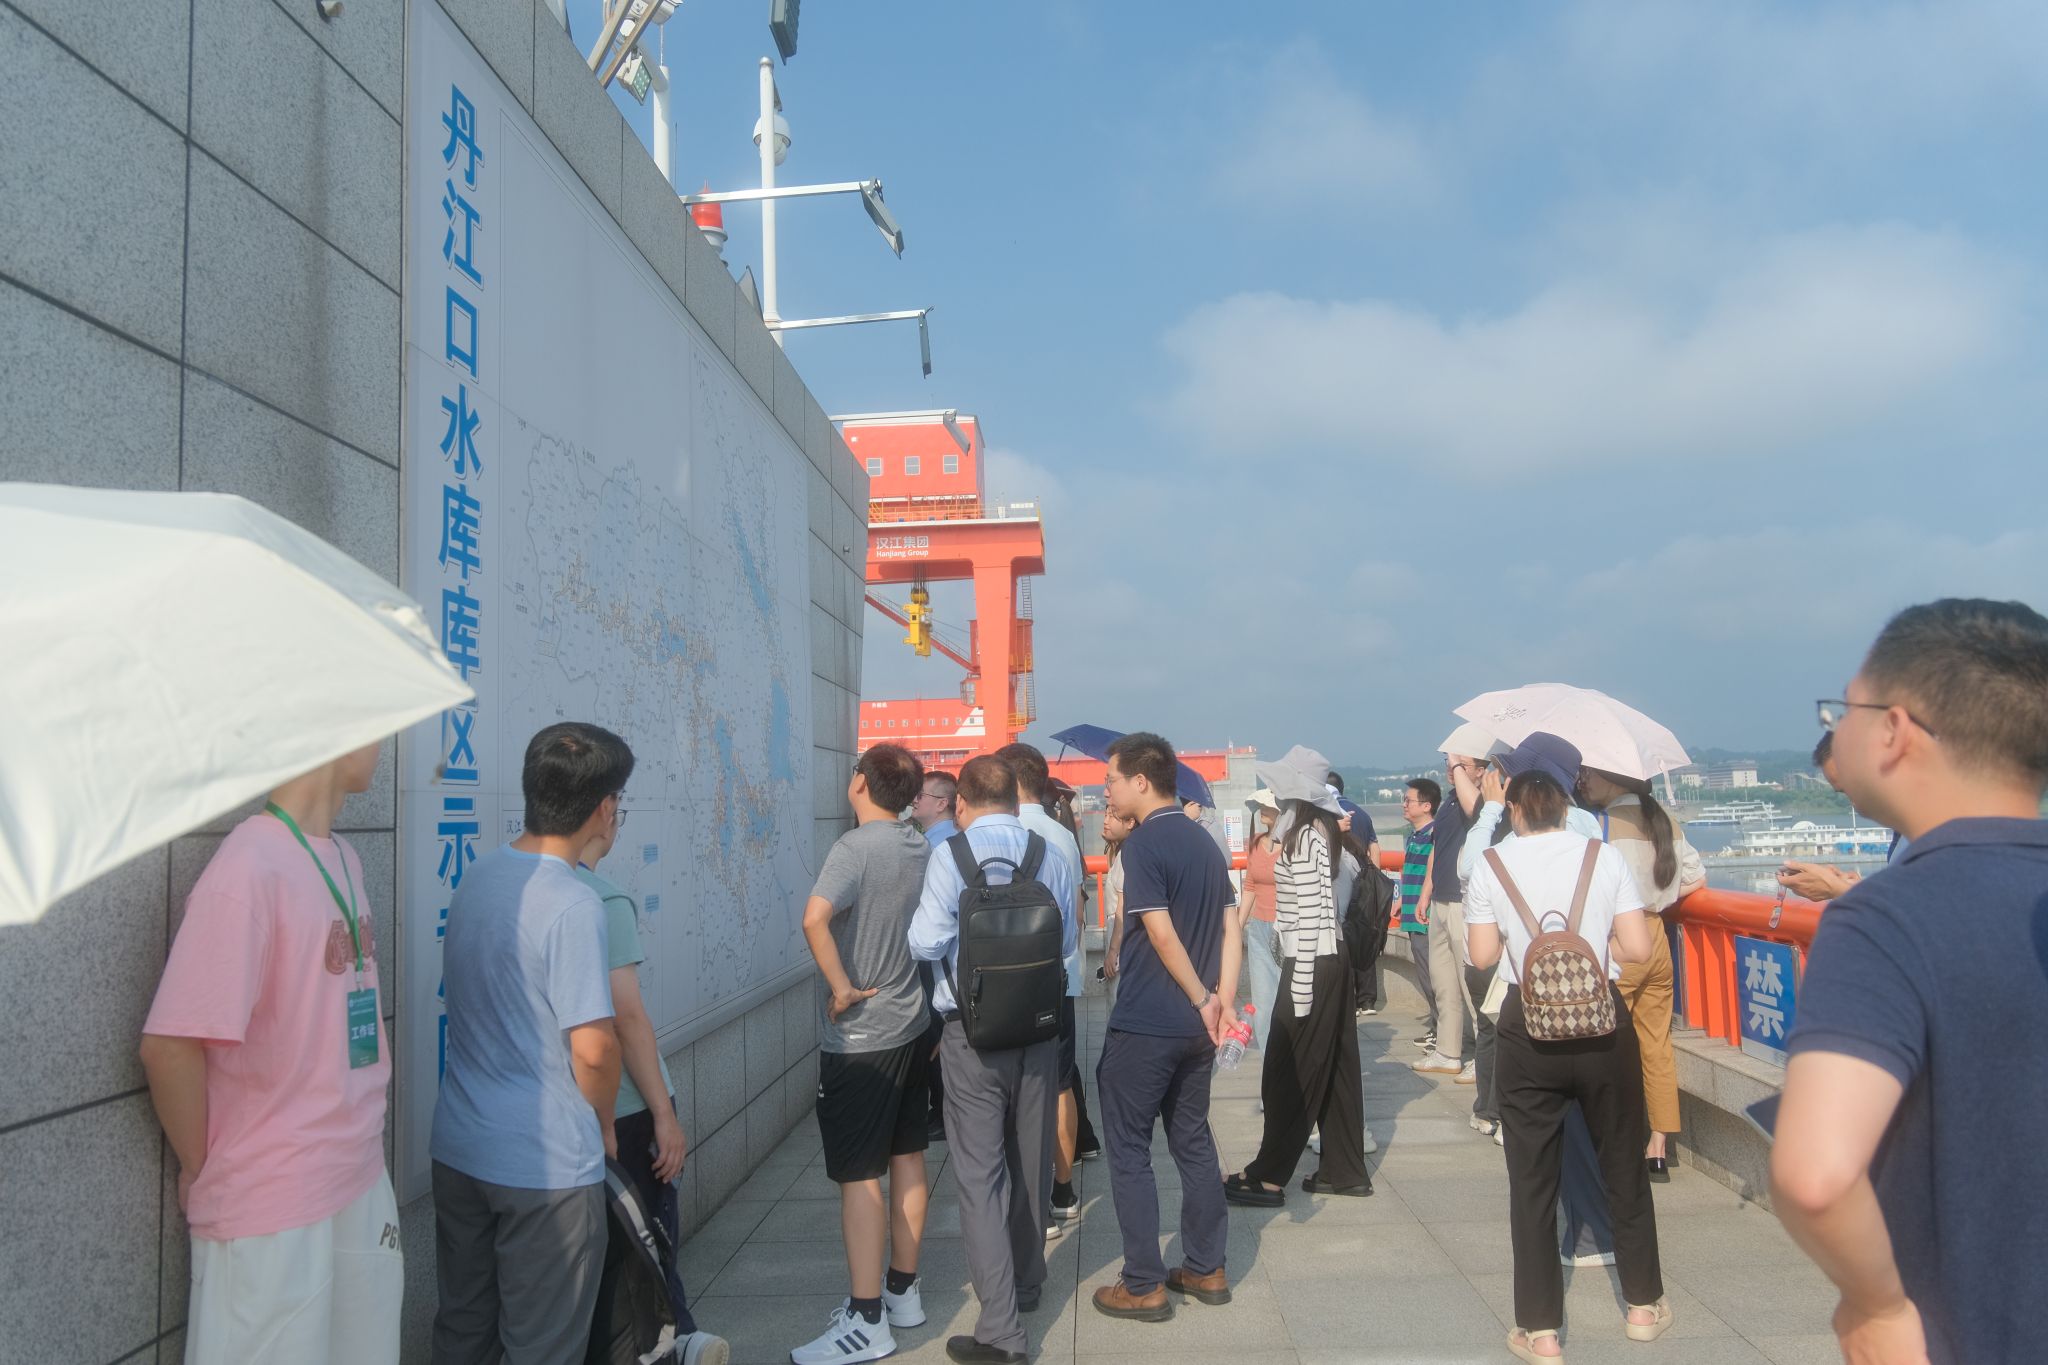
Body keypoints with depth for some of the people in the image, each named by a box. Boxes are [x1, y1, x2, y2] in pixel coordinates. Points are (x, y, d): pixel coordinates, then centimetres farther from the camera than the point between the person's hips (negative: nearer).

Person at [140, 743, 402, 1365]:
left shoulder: (343, 859, 6)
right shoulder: (250, 868, -20)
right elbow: (169, 1047, -20)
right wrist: (204, 1171, -7)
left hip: (363, 1182, 7)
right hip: (273, 1210, -7)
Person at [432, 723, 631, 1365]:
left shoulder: (476, 875, 4)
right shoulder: (572, 905, -22)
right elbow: (593, 1045, -24)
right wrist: (603, 1122, -3)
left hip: (459, 1146, 8)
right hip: (547, 1164, -8)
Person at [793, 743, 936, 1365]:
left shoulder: (856, 847, -18)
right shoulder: (924, 850, 5)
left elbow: (815, 918, -34)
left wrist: (842, 987, -23)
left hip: (859, 1037, -8)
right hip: (912, 1026, 8)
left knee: (859, 1175, -1)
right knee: (908, 1160, 15)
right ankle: (903, 1292, 28)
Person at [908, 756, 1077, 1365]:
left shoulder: (951, 855, -12)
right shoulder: (1048, 854, -2)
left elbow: (927, 942, -16)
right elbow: (1066, 941, 5)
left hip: (974, 1028, -4)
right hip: (1040, 1023, 4)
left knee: (981, 1172, 1)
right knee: (1031, 1160, 19)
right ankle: (1025, 1284, 38)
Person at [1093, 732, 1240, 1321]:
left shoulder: (1143, 844, -15)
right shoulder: (1206, 842, 9)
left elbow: (1162, 935, -20)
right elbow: (1229, 929, 6)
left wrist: (1203, 1000, -11)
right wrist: (1225, 1001, -1)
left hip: (1143, 1027, -8)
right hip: (1196, 1027, 8)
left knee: (1129, 1151, 4)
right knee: (1194, 1143, 17)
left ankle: (1144, 1286, 10)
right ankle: (1206, 1269, 25)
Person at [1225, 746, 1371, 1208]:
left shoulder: (1304, 836, -17)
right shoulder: (1325, 829, 10)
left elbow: (1310, 914, -20)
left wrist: (1301, 982, -19)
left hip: (1310, 962, -9)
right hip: (1332, 958, 9)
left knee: (1290, 1073, -2)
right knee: (1334, 1067, 14)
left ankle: (1268, 1176, 7)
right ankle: (1344, 1170, 22)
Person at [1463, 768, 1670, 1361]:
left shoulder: (1489, 865, -3)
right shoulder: (1604, 856, -2)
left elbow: (1482, 954, -3)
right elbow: (1637, 948, -6)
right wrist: (1595, 940, 13)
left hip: (1528, 1031, -1)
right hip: (1602, 1023, 1)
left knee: (1532, 1180, 8)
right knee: (1623, 1166, 19)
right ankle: (1643, 1306, 34)